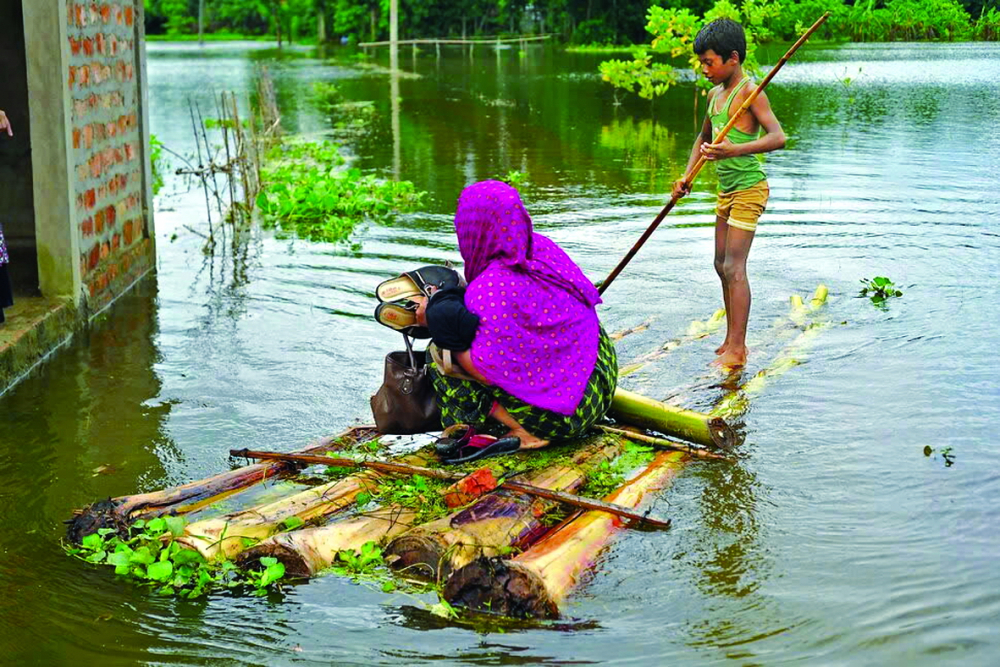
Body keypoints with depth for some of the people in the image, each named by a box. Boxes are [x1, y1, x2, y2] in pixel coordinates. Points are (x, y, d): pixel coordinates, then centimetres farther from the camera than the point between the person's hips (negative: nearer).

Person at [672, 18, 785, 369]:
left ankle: (737, 351, -9)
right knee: (722, 265, 13)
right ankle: (731, 341, 22)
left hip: (749, 188, -9)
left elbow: (778, 136, -27)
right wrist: (687, 176, 14)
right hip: (726, 190, 9)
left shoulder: (749, 91, -16)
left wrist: (735, 150, -39)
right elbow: (704, 137, 26)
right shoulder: (714, 94, 11)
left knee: (734, 267, -12)